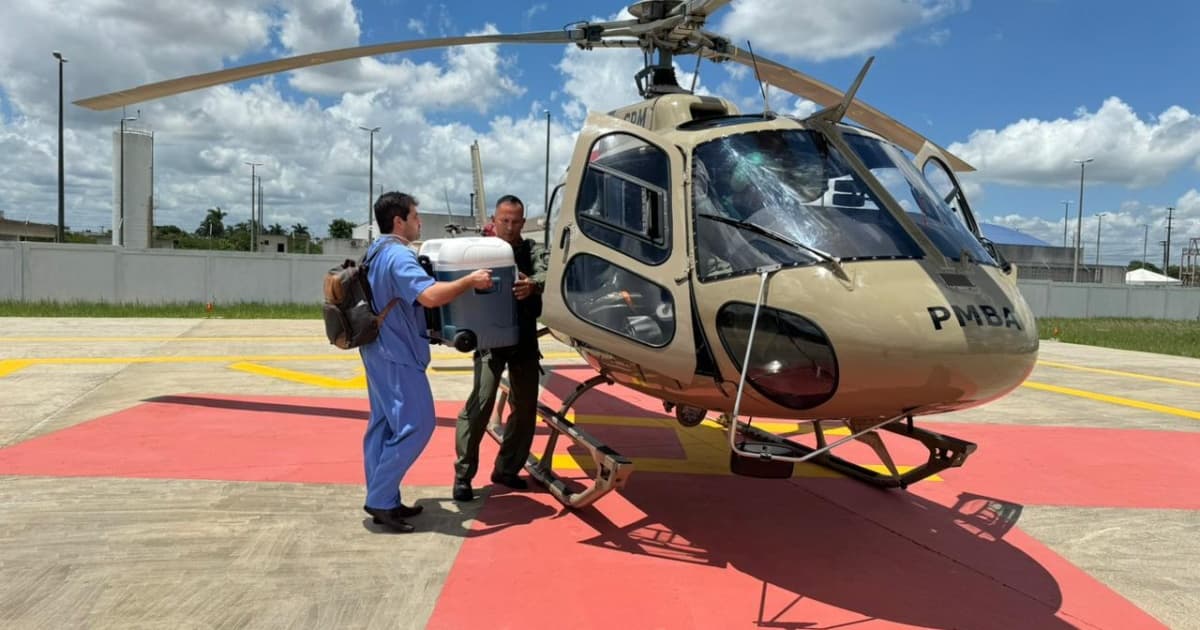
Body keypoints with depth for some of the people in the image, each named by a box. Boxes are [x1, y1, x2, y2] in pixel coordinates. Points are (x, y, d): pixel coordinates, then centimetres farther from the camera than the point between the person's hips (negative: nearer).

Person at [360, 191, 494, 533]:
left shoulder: (377, 251, 15)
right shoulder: (398, 255, -18)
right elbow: (430, 295, -32)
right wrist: (470, 280, -21)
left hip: (380, 350, 11)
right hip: (397, 353, -11)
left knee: (384, 424, 12)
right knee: (416, 425, -8)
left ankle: (382, 499, 18)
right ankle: (380, 500, -5)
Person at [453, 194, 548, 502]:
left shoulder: (533, 250, 4)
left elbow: (545, 273, -17)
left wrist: (532, 285, -41)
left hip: (525, 339, 4)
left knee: (526, 407, 10)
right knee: (480, 403, -12)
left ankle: (506, 469, 25)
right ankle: (463, 476, -1)